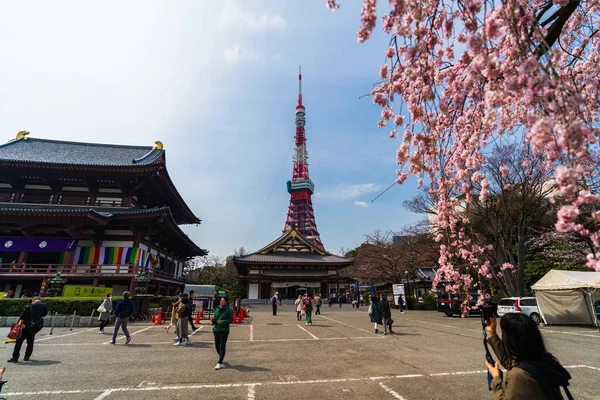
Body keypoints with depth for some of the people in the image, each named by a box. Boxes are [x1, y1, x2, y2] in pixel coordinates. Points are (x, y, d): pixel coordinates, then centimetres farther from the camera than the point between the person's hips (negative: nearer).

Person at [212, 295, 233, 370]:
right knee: (217, 346, 14)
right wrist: (213, 320, -6)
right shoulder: (217, 309, 9)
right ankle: (221, 358, 40)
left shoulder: (229, 310, -7)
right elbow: (215, 317, 17)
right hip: (216, 329, 6)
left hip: (224, 330, -6)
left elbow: (231, 319, -9)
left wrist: (222, 321, -21)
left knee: (222, 347, -5)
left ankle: (220, 363, 0)